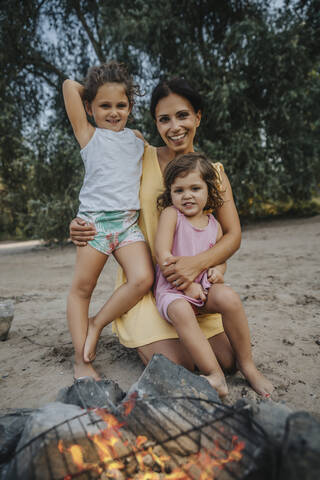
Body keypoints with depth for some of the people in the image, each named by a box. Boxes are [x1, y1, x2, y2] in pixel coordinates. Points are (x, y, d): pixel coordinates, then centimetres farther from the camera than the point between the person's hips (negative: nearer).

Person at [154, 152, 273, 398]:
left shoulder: (214, 225, 8)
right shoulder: (171, 214, -5)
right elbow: (163, 255, -13)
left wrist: (218, 270, -5)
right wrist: (186, 285, -16)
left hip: (204, 288, 3)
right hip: (172, 289, -3)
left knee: (229, 297, -27)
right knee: (181, 311, -35)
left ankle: (247, 364, -7)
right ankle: (215, 374, -27)